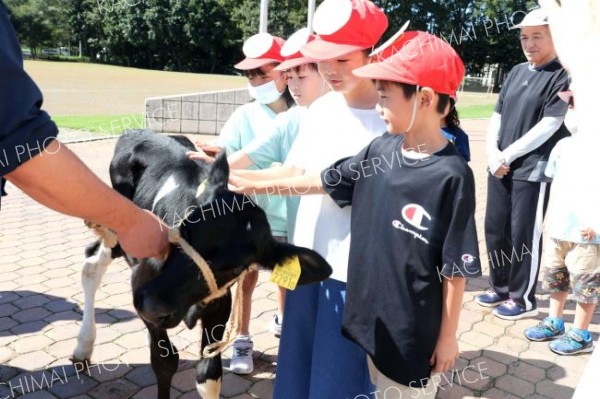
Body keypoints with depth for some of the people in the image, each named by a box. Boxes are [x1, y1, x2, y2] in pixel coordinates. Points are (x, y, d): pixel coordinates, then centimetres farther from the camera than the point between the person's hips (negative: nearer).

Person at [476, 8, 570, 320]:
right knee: (495, 230, 13)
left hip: (533, 171, -7)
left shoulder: (562, 76, -7)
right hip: (500, 168, 7)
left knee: (524, 236, 2)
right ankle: (500, 288, 31)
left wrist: (508, 155, -12)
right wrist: (493, 153, -3)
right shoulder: (517, 72, 13)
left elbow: (548, 127, -15)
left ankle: (523, 299, 19)